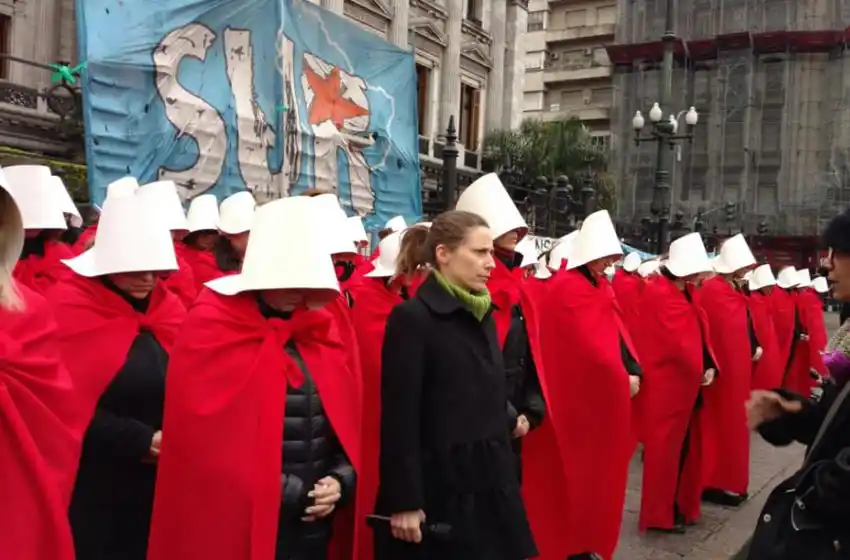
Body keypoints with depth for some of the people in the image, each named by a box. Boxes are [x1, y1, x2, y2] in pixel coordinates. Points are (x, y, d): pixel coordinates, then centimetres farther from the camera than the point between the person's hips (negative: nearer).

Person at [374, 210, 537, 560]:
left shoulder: (483, 315, 9)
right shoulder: (411, 318, -14)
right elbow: (400, 419, -17)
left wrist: (507, 474, 14)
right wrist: (405, 501, -18)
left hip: (490, 487, 7)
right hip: (437, 491, -7)